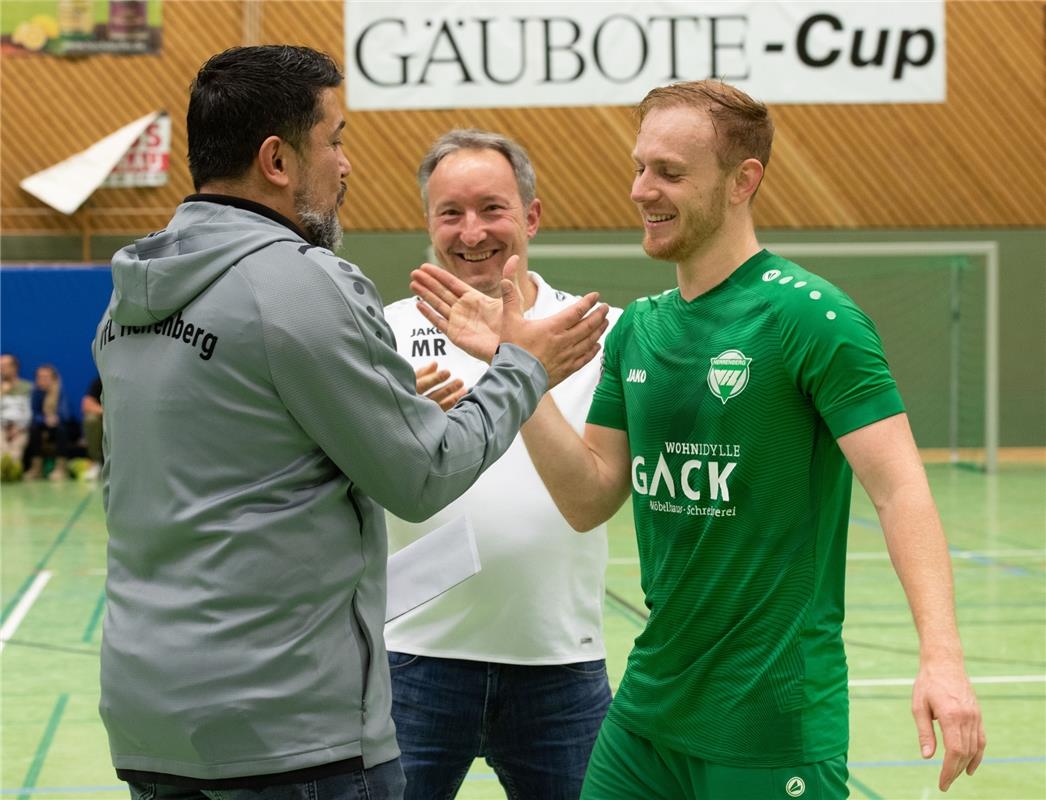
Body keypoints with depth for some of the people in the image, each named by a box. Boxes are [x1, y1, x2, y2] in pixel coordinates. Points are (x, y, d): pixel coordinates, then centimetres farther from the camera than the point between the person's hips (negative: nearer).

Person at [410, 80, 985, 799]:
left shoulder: (809, 316, -13)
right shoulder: (638, 329, 9)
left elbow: (900, 489, -19)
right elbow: (590, 499, 7)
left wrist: (941, 656, -31)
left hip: (772, 721, -7)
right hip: (648, 707, 7)